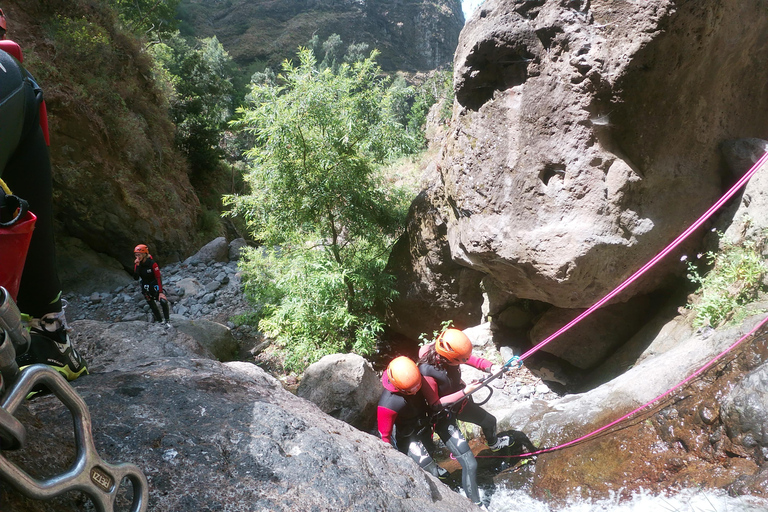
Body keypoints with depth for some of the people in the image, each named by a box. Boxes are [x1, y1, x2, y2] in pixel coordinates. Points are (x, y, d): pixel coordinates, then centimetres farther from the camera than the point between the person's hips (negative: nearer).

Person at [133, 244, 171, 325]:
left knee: (163, 301, -23)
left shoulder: (152, 263, -20)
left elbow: (158, 278, -21)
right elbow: (136, 278, -15)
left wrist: (160, 292, -27)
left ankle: (167, 321, -9)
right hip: (146, 288, 5)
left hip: (155, 286, -5)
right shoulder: (137, 264, -6)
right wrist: (137, 266, -27)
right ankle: (159, 321, 19)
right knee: (152, 306, 6)